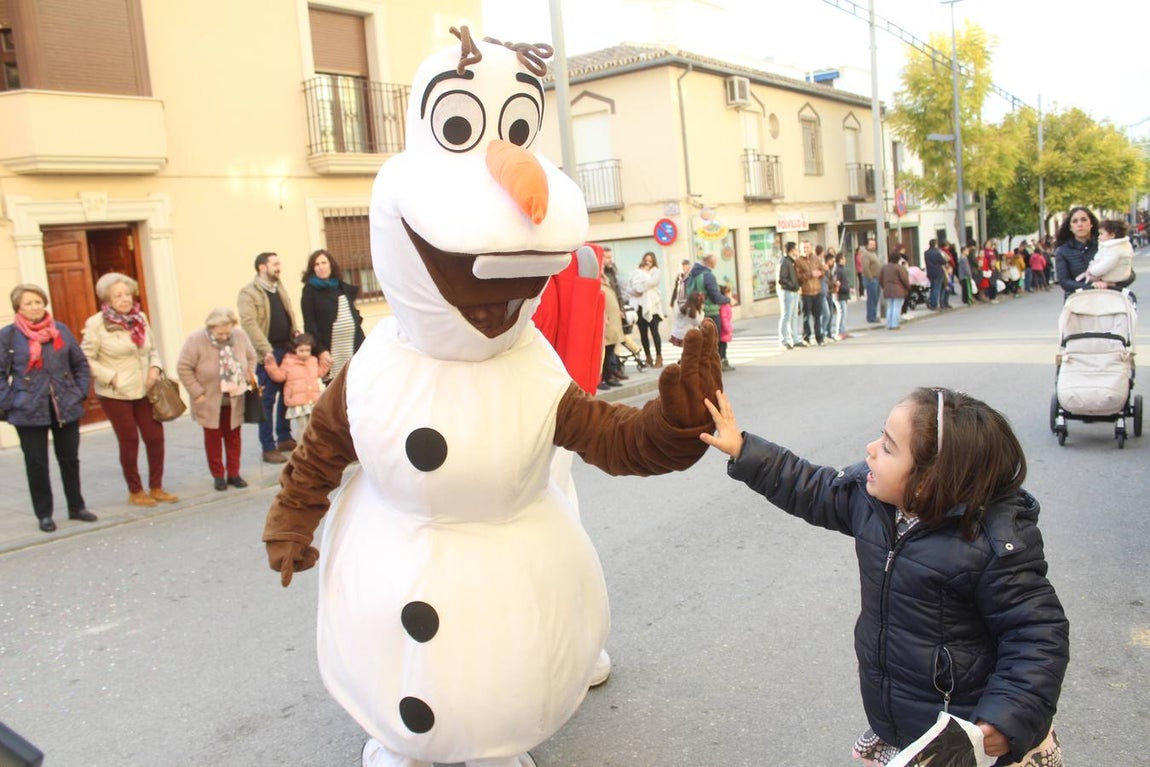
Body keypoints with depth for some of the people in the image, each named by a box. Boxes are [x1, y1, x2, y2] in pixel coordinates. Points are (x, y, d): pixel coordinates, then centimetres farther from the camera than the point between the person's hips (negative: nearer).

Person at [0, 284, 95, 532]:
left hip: (66, 408, 3)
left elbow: (81, 365, 10)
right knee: (36, 463, 5)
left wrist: (79, 393, 1)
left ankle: (76, 507, 26)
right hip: (30, 412, -2)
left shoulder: (61, 330, 4)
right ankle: (44, 514, 17)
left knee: (70, 458, 12)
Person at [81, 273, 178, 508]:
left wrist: (155, 367, -3)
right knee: (129, 441, 5)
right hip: (115, 394, -4)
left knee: (155, 437, 4)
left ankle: (156, 487, 20)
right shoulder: (97, 324, -11)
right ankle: (135, 491, 21)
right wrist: (111, 377, -15)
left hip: (144, 390, 5)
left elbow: (152, 349, 14)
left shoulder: (139, 318, 4)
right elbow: (86, 359, -10)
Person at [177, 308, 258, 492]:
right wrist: (198, 393, -16)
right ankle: (218, 475, 19)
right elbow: (184, 368, -16)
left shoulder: (240, 336, -10)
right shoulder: (196, 340, -20)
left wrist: (249, 380, -1)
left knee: (233, 436, 11)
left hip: (235, 399, 3)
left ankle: (233, 473, 22)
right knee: (213, 437, 7)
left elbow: (251, 357, 7)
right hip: (209, 401, -3)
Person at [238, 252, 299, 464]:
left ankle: (284, 439, 25)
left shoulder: (279, 289, 17)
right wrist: (266, 351, -23)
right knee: (268, 400, -2)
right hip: (267, 353, -7)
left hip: (287, 350, 7)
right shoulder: (249, 293, -7)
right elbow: (249, 323, -17)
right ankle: (268, 448, 3)